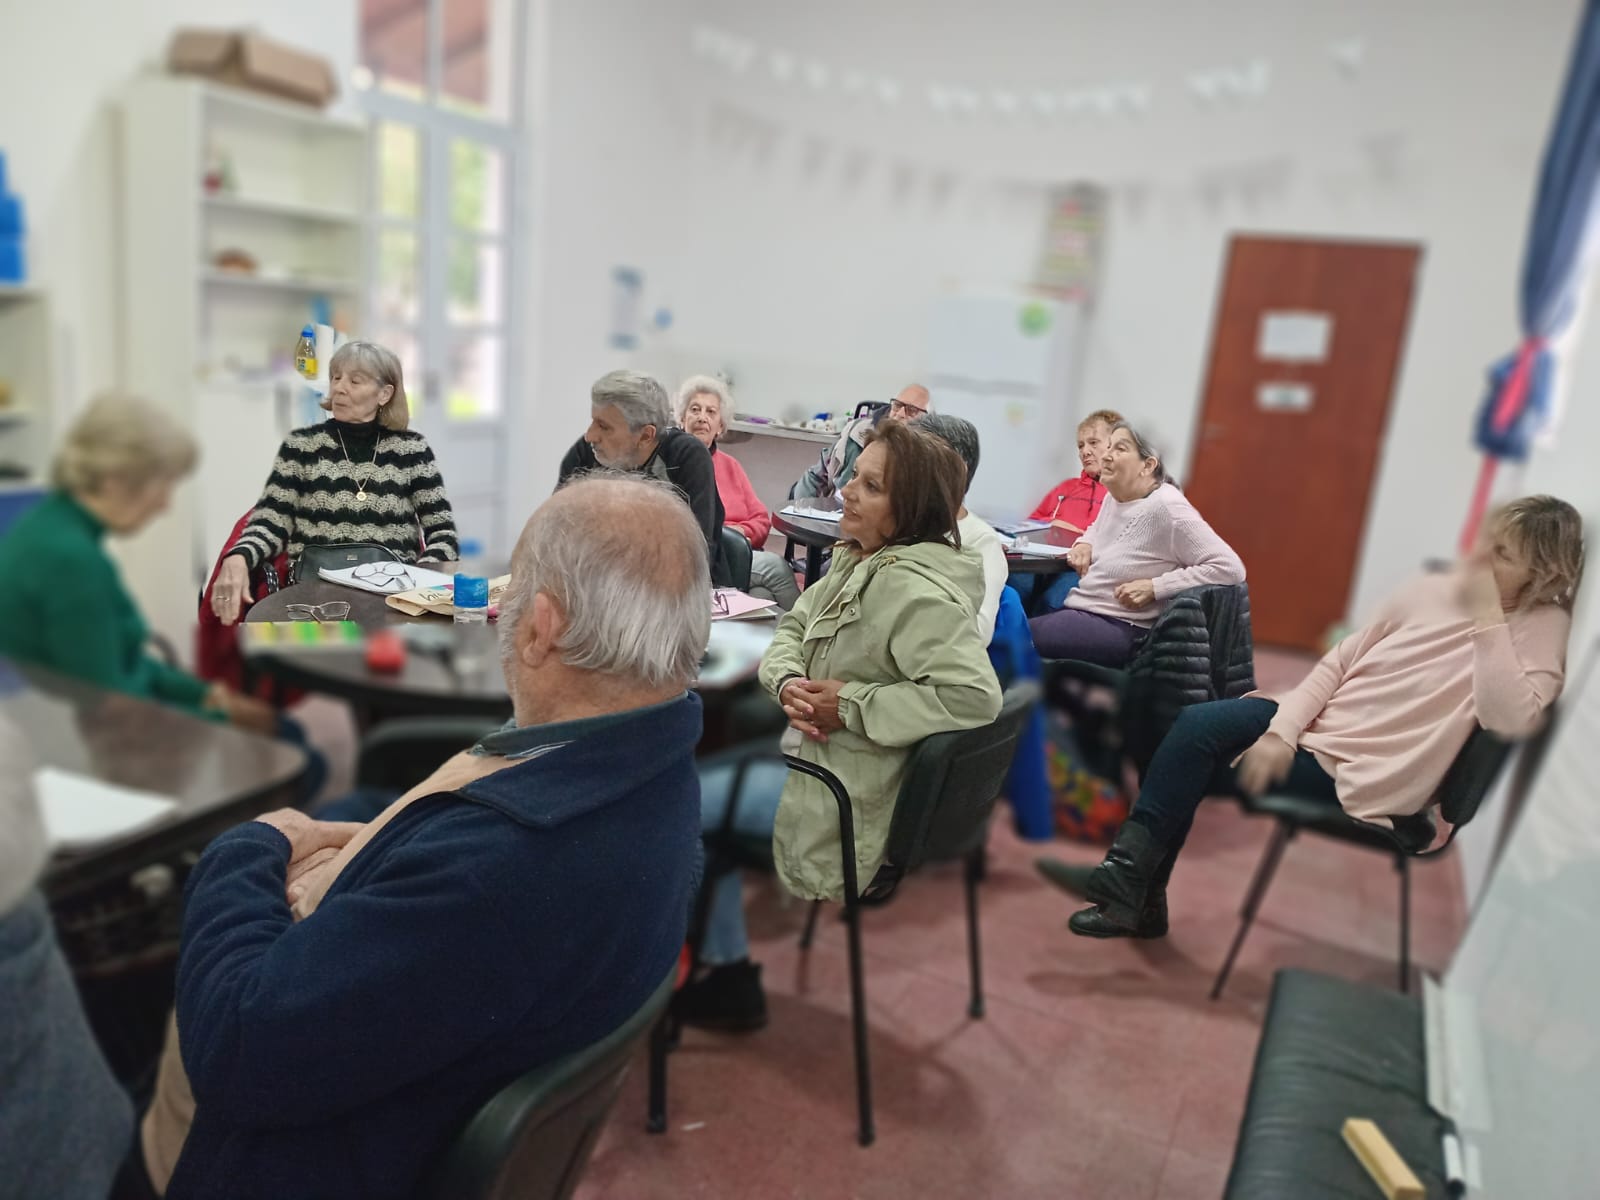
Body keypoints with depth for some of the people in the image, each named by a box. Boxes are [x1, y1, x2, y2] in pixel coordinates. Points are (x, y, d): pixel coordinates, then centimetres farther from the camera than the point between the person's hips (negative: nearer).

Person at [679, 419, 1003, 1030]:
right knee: (703, 782, 19)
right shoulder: (859, 558, 3)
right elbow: (793, 628, 12)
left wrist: (849, 704, -27)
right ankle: (725, 976, 27)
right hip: (816, 753, 9)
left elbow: (974, 696, -35)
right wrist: (789, 682, -11)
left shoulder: (913, 589, -26)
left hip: (845, 799, -9)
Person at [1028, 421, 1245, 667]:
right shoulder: (1113, 497, 10)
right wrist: (1085, 544, 10)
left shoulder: (1165, 507, -15)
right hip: (1079, 610, 8)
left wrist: (1153, 587, -21)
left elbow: (1230, 568, -18)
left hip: (1118, 629, -8)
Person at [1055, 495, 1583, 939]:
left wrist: (1487, 618, -24)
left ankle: (1135, 886, 3)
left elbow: (1509, 721, -26)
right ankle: (1129, 874, -5)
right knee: (1196, 723, -17)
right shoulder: (1434, 588, 7)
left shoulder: (1542, 627, -7)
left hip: (1357, 774, -6)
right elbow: (1338, 661, 5)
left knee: (1189, 766, -16)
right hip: (1315, 725, 6)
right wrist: (1281, 731, -8)